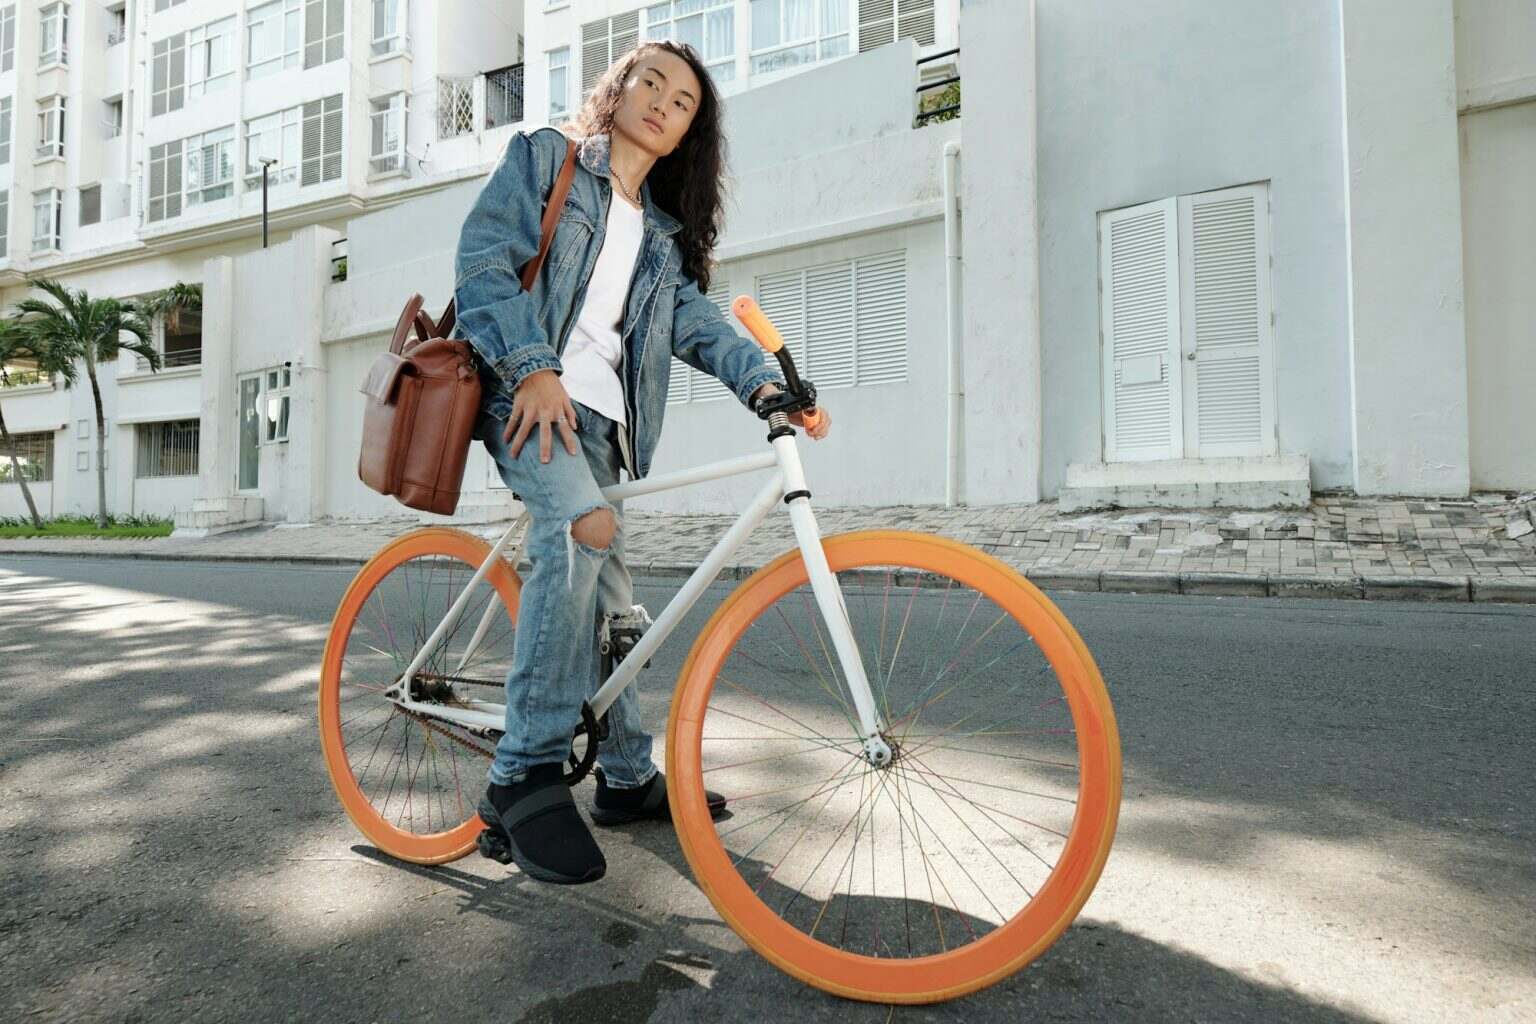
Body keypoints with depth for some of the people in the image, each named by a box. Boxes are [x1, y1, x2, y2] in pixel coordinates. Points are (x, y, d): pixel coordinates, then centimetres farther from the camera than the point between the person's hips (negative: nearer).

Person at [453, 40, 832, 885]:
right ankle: (523, 777, -24)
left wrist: (764, 380, -12)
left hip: (597, 413, 6)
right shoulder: (544, 157, 10)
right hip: (526, 391, -5)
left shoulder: (664, 232, 23)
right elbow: (483, 257, -3)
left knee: (608, 596, 5)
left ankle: (627, 777, 17)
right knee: (580, 531, -32)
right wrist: (533, 367, -18)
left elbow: (695, 319, 7)